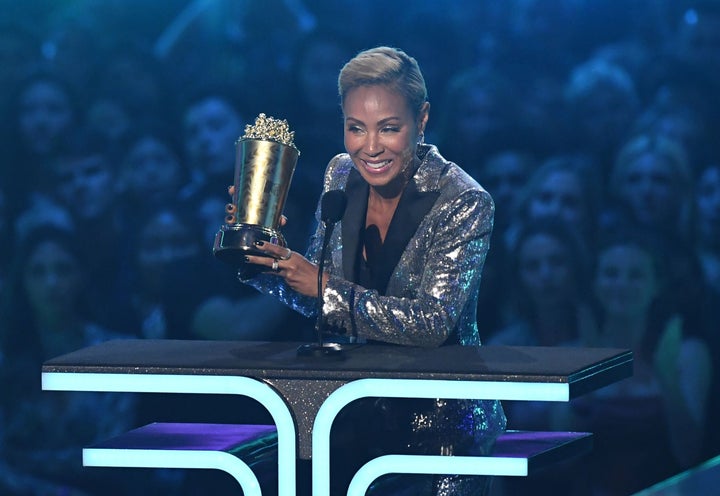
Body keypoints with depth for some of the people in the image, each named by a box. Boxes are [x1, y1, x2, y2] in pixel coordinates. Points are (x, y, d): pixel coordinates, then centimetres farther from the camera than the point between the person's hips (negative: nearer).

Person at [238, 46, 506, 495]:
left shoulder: (464, 202, -14)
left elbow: (433, 323, -22)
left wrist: (326, 288, -23)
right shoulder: (343, 176, 2)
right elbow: (313, 300, 10)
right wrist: (262, 249, -7)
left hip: (443, 423, -5)